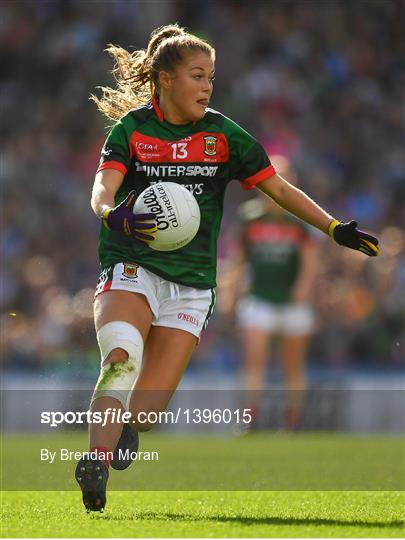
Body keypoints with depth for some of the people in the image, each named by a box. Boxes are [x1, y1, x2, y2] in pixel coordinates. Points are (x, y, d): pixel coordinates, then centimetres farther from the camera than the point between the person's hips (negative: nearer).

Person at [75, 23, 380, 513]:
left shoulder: (222, 134, 4)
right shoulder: (131, 129, -1)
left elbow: (278, 188, 7)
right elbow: (102, 189, -15)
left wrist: (334, 228, -4)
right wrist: (113, 214, -39)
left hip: (190, 284, 2)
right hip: (131, 270, -2)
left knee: (143, 412, -7)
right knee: (121, 361, -32)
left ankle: (119, 432, 27)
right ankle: (96, 464, -31)